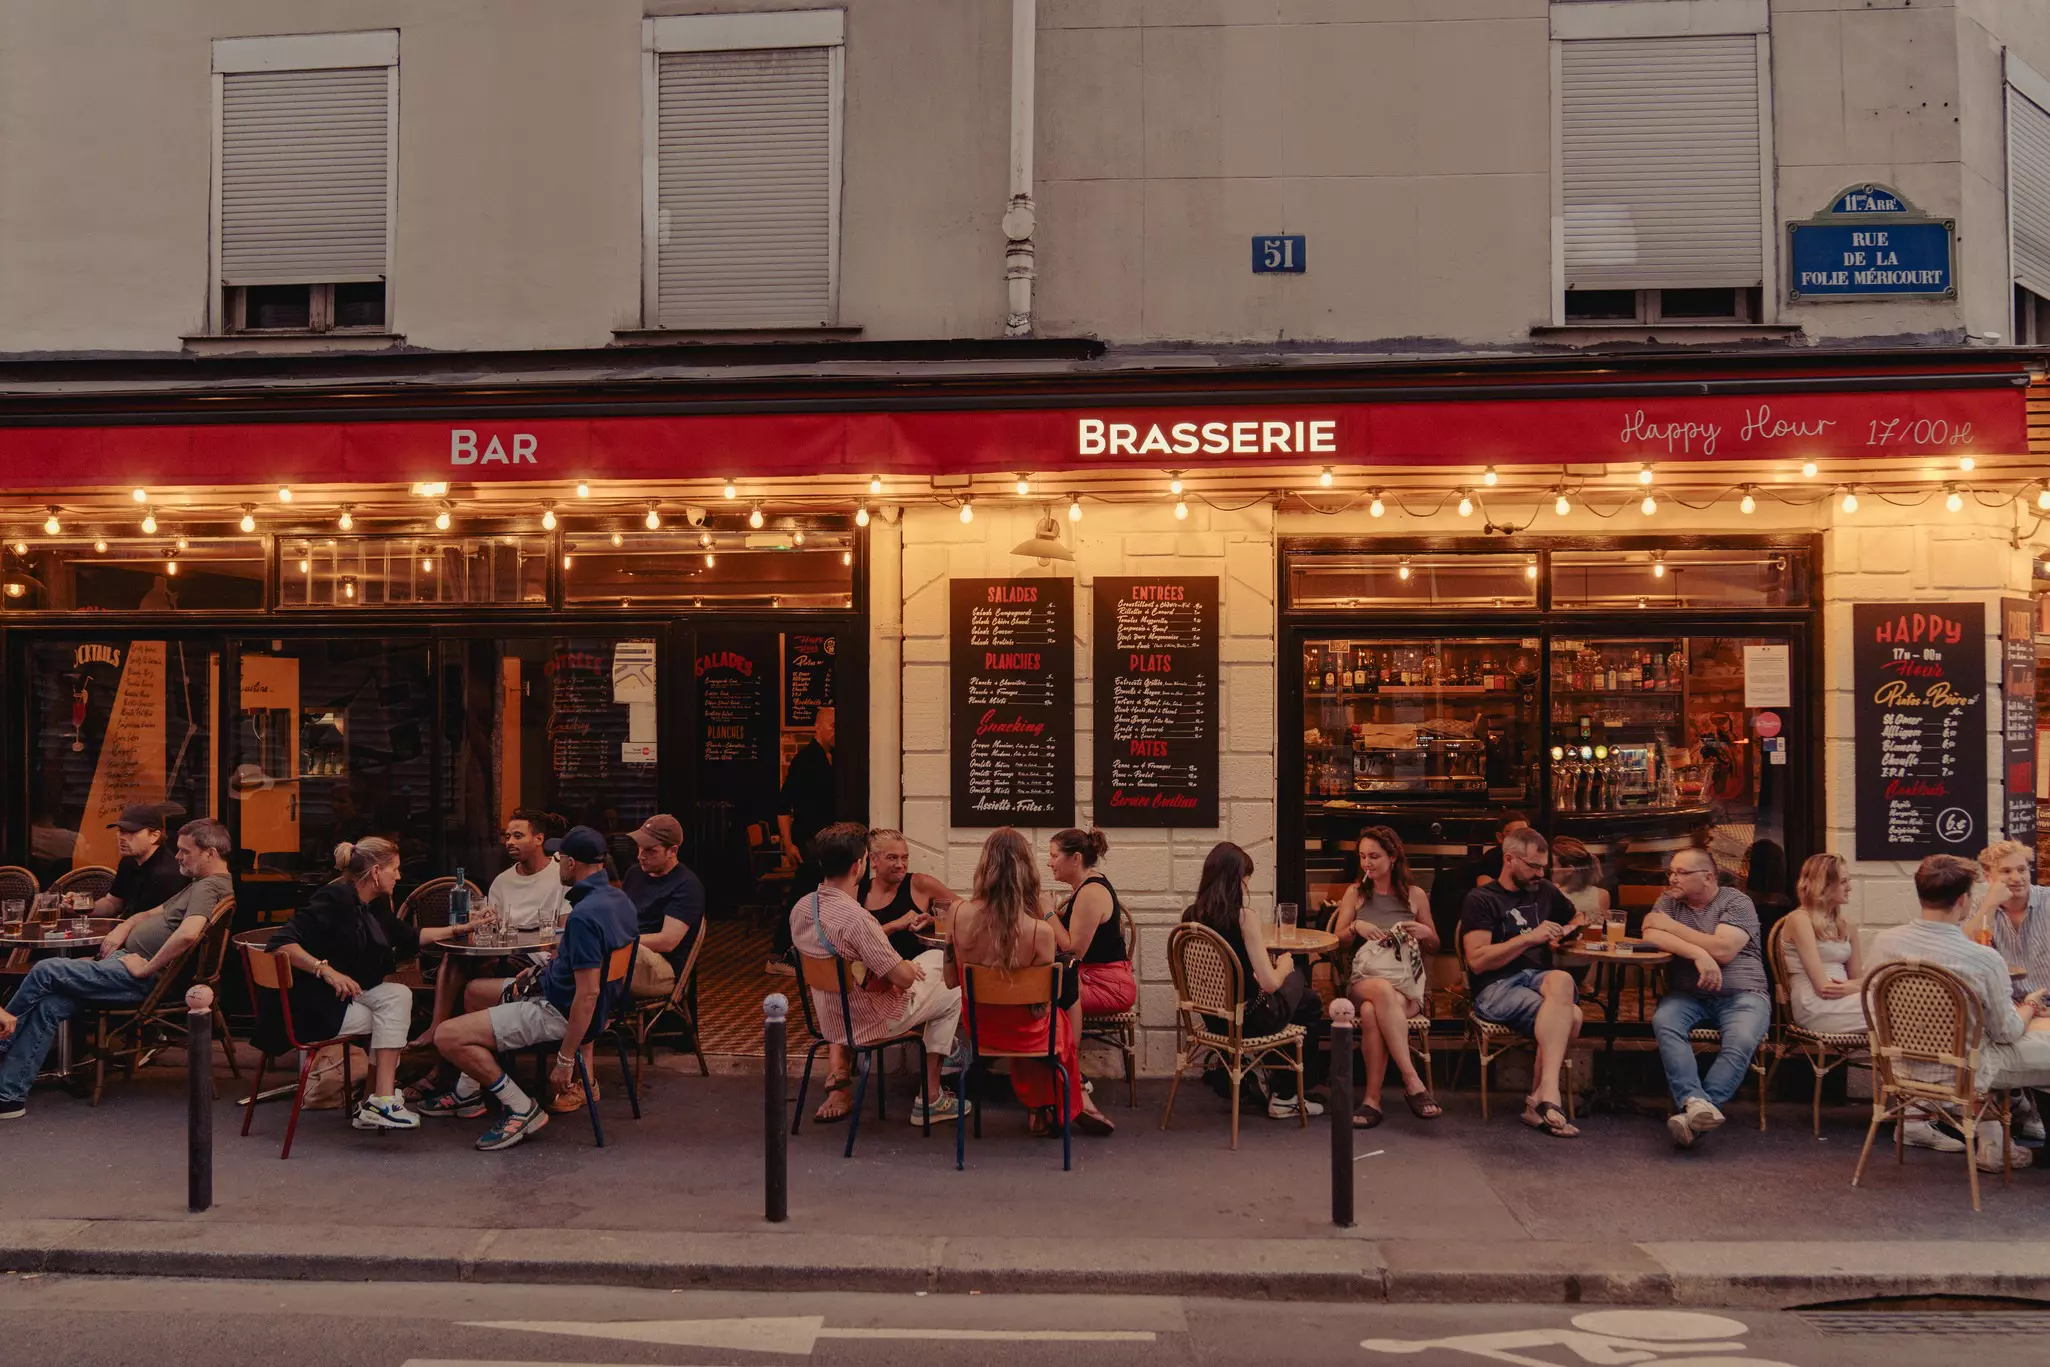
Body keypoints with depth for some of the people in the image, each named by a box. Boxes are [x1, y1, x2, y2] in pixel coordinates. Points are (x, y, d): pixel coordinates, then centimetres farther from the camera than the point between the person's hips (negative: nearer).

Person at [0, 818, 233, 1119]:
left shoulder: (209, 886, -15)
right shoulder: (200, 885, 21)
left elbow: (187, 933, -32)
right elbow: (154, 913, 28)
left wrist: (147, 967, -22)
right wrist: (123, 928, 8)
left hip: (142, 979, -10)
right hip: (129, 960, 10)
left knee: (45, 972, -9)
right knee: (51, 1004, -1)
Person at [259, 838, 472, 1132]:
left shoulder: (376, 905, 12)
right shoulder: (336, 899, -17)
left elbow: (408, 939, 28)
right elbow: (282, 942, -24)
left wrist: (457, 930, 25)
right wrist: (327, 970, -32)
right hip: (307, 1005, -9)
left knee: (399, 995, -9)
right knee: (395, 1002, -15)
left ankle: (371, 1105, -9)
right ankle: (380, 1103, -16)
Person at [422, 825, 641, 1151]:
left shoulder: (584, 916, -29)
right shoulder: (617, 898, 1)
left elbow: (588, 993, -31)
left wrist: (566, 1059, -25)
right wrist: (543, 970, 14)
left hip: (559, 1012, -11)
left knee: (447, 1037, -13)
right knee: (474, 991, 29)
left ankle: (522, 1108, -5)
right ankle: (468, 1093, 36)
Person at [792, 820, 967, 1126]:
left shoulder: (800, 908, -7)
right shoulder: (855, 918, -33)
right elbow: (904, 979, -27)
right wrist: (909, 966, -2)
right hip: (866, 1023, -8)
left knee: (936, 958, 20)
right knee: (951, 994, 13)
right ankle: (930, 1099, 18)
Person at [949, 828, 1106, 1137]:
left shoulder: (960, 915, -20)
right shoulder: (1041, 931, -29)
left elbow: (952, 981, -7)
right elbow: (1044, 1000, -15)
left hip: (980, 1028, 3)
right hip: (1025, 1032, -3)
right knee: (1064, 1021, 34)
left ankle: (1040, 1109, 44)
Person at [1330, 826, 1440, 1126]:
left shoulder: (1415, 895, 14)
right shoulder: (1355, 893, 16)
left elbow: (1433, 948, 22)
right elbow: (1338, 945, 15)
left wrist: (1425, 933, -1)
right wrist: (1356, 927, -5)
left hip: (1408, 983, 0)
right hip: (1364, 979, 1)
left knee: (1371, 1013, -38)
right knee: (1383, 990, -40)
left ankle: (1372, 1098, -34)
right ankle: (1413, 1084, -42)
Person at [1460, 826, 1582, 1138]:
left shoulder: (1545, 891, 21)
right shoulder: (1481, 900, 3)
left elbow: (1577, 917, 41)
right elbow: (1477, 961, -9)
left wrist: (1567, 931, 16)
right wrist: (1530, 938, -12)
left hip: (1538, 978, 5)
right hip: (1496, 987, -5)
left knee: (1562, 981, -36)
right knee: (1568, 1017, -35)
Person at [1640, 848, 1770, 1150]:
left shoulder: (1737, 902, 0)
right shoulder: (1669, 901, 13)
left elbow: (1723, 950, -15)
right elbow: (1651, 936, -6)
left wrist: (1670, 925, -7)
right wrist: (1698, 953, -21)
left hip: (1742, 994, -2)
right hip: (1687, 994, 3)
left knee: (1741, 1042, -33)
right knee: (1663, 1021, -31)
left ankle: (1692, 1114, -38)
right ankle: (1695, 1102, -42)